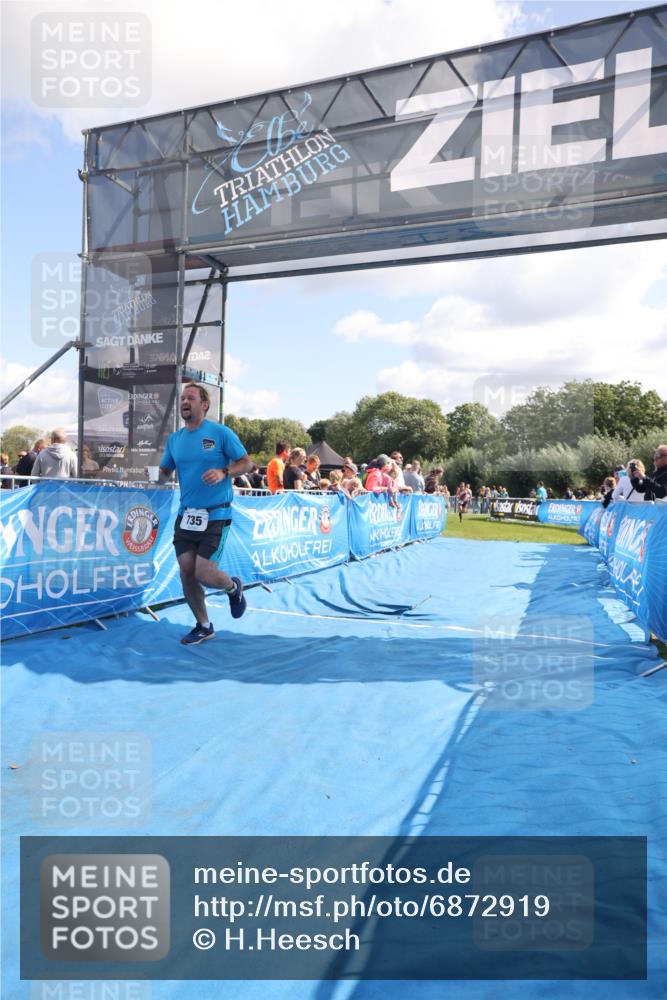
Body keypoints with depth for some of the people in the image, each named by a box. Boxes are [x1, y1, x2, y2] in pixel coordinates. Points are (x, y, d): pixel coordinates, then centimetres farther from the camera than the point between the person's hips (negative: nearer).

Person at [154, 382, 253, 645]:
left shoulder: (221, 433, -5)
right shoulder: (174, 439, 9)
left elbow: (246, 463, -3)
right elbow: (165, 473, 13)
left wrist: (224, 472, -21)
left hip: (215, 516, -5)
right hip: (186, 515, 5)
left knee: (204, 574, -11)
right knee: (186, 572, 4)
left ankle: (233, 588, 25)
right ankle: (203, 626, 24)